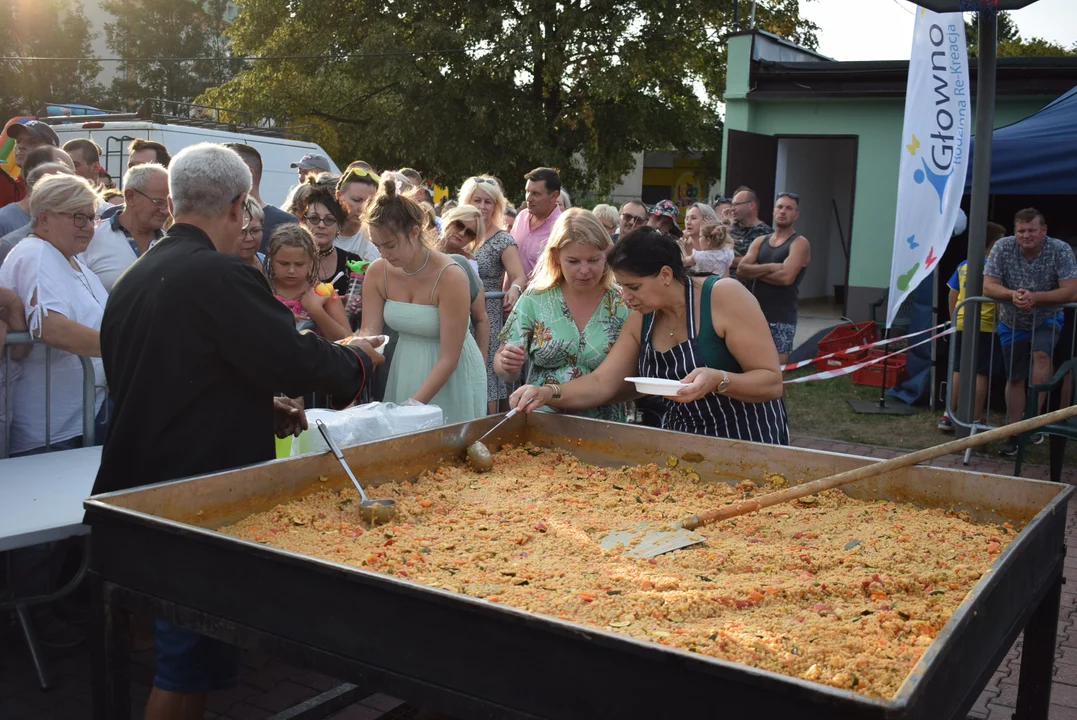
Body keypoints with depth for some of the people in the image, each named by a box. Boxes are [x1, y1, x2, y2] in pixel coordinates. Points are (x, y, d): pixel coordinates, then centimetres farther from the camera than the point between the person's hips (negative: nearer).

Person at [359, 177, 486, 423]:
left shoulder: (450, 276, -22)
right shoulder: (377, 272, -7)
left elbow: (448, 358, -22)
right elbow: (368, 334, -6)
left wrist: (412, 405, -26)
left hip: (452, 377, -5)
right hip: (405, 371, 5)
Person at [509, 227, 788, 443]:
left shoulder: (724, 296, -17)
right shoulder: (641, 320, 1)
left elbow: (772, 382, -18)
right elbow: (601, 384, -2)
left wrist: (718, 380, -35)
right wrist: (548, 393, -19)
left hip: (749, 449, -5)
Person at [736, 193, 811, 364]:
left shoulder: (799, 243, -3)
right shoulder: (759, 242, 13)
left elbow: (786, 277, -18)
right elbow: (741, 272, -1)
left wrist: (755, 272, -6)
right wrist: (769, 267, -15)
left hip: (781, 319, -5)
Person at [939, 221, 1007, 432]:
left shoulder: (963, 266, 6)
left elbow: (952, 296, 11)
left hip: (962, 325, 6)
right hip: (985, 327, -6)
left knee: (959, 371, 14)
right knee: (980, 374, 0)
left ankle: (949, 416, 17)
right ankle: (975, 421, 4)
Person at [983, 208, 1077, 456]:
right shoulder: (1002, 247, -14)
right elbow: (988, 287, -16)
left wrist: (1035, 297, -37)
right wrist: (1012, 294, -36)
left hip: (1046, 320, -2)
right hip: (1012, 323, 2)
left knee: (1041, 354, -30)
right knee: (1015, 378, 7)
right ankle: (1015, 433, 16)